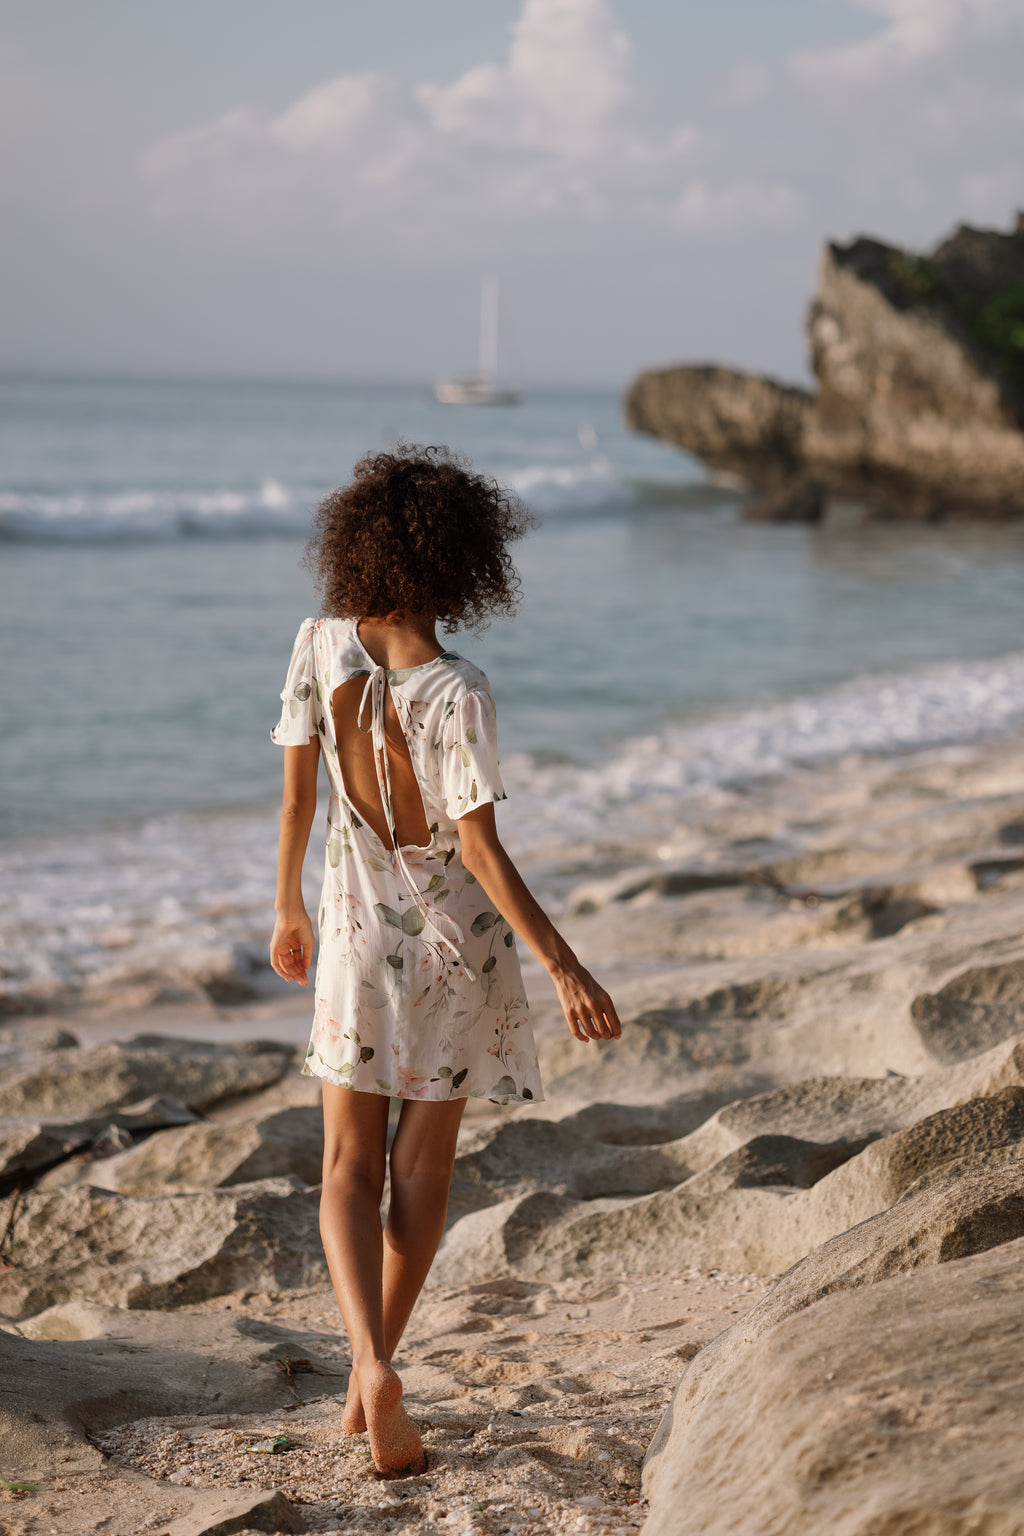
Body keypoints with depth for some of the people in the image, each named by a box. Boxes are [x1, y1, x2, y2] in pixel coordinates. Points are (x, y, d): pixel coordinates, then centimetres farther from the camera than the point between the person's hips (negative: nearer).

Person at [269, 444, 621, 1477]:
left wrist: (288, 910, 13)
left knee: (350, 1164, 8)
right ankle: (369, 1380, 20)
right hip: (457, 935, -2)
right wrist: (563, 966, -18)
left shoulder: (320, 645, -10)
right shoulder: (456, 694, -23)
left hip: (358, 933, 3)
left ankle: (371, 1364, -15)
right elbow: (481, 848, -23)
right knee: (424, 1157, 14)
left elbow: (296, 790, -1)